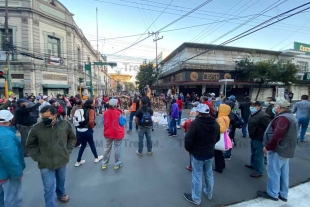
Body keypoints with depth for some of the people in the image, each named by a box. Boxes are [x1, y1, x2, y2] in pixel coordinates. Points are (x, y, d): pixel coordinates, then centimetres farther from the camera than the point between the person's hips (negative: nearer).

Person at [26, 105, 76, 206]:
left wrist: (68, 151, -2)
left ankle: (61, 193, 55)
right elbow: (30, 145, 0)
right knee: (49, 188, 7)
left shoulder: (65, 124, -13)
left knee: (61, 180, 26)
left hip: (62, 160, 3)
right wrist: (38, 157, -7)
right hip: (45, 164, -2)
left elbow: (72, 138, 4)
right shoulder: (36, 128, -17)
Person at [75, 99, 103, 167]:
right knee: (92, 144, 13)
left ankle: (78, 161, 28)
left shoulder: (82, 110, 8)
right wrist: (92, 127, -7)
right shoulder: (91, 110, -13)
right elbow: (91, 121, -24)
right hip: (87, 130, -6)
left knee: (83, 145, 21)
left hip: (79, 130, 6)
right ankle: (96, 158, 32)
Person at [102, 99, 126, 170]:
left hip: (108, 133, 4)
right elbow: (122, 123, -11)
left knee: (107, 148, 17)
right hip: (117, 134, -4)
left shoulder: (105, 112, -6)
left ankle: (104, 164, 27)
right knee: (117, 149, 9)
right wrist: (123, 115, -2)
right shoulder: (118, 113, -17)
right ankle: (117, 164, 21)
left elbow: (104, 122, 6)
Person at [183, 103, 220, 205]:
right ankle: (209, 194, 43)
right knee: (209, 174, 23)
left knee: (197, 176, 9)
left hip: (197, 154, -6)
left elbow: (188, 139, -22)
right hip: (210, 153, 7)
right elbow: (217, 138, 12)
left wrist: (188, 149, -4)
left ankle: (196, 198, 26)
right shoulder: (215, 123, -1)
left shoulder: (195, 123, -24)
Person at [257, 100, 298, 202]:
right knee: (284, 172, 17)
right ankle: (283, 194, 29)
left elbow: (277, 135, -28)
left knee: (273, 171, 3)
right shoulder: (291, 116, 14)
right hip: (286, 149, 10)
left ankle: (272, 194, 16)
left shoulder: (282, 118, -21)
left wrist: (268, 147, -19)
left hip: (278, 149, -10)